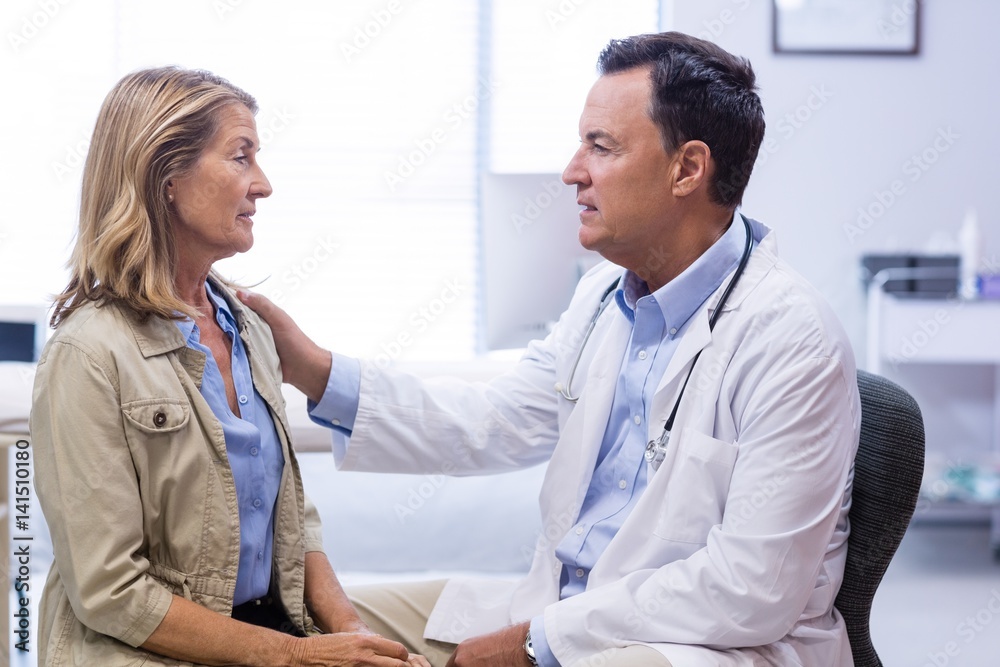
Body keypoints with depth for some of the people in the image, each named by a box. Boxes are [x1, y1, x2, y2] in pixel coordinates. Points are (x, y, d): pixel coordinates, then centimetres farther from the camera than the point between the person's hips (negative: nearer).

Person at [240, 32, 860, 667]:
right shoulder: (606, 293, 9)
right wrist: (315, 371, 4)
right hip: (564, 606, 8)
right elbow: (495, 423, 12)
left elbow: (752, 589, -23)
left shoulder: (794, 340, -19)